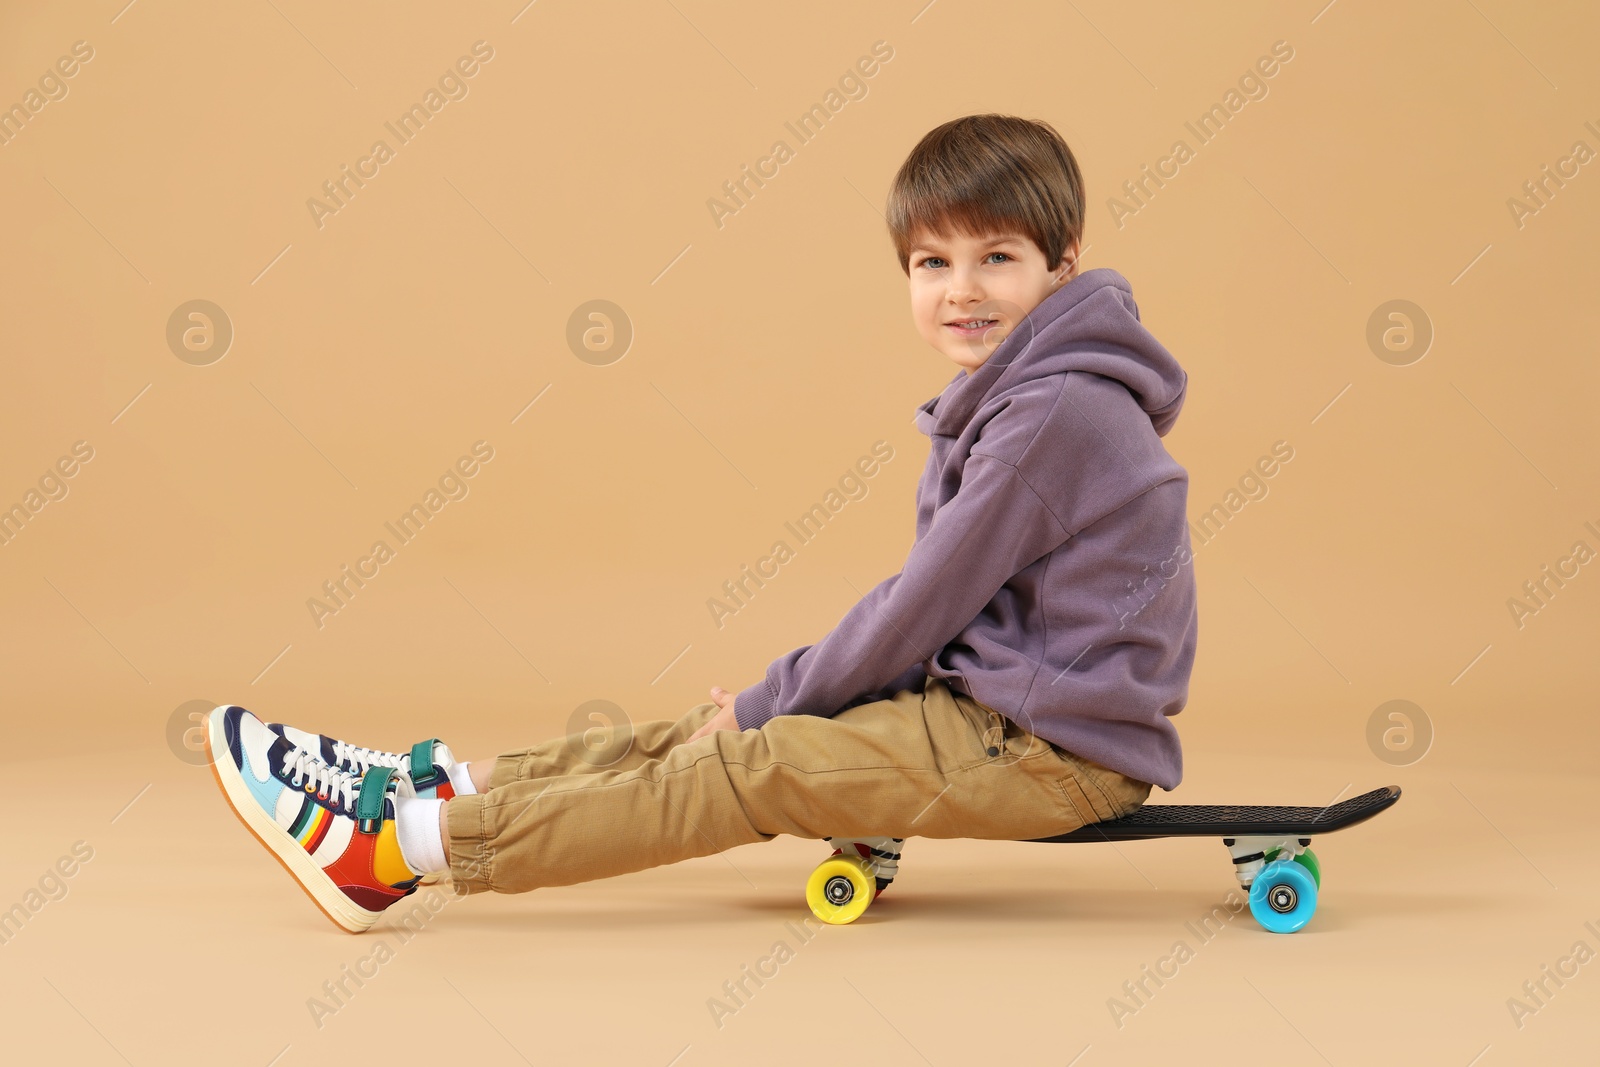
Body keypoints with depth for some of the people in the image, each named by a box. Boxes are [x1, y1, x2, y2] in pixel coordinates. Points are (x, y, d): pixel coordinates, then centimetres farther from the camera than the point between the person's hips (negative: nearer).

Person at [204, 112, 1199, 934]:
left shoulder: (1059, 413, -20)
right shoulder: (1013, 397, 13)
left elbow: (929, 600, -18)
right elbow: (934, 601, 16)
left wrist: (776, 704, -7)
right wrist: (783, 694, 8)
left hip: (1050, 744, -9)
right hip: (987, 697, 9)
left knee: (751, 768, -13)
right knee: (720, 728, 3)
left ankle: (397, 845, -13)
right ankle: (442, 783, 7)